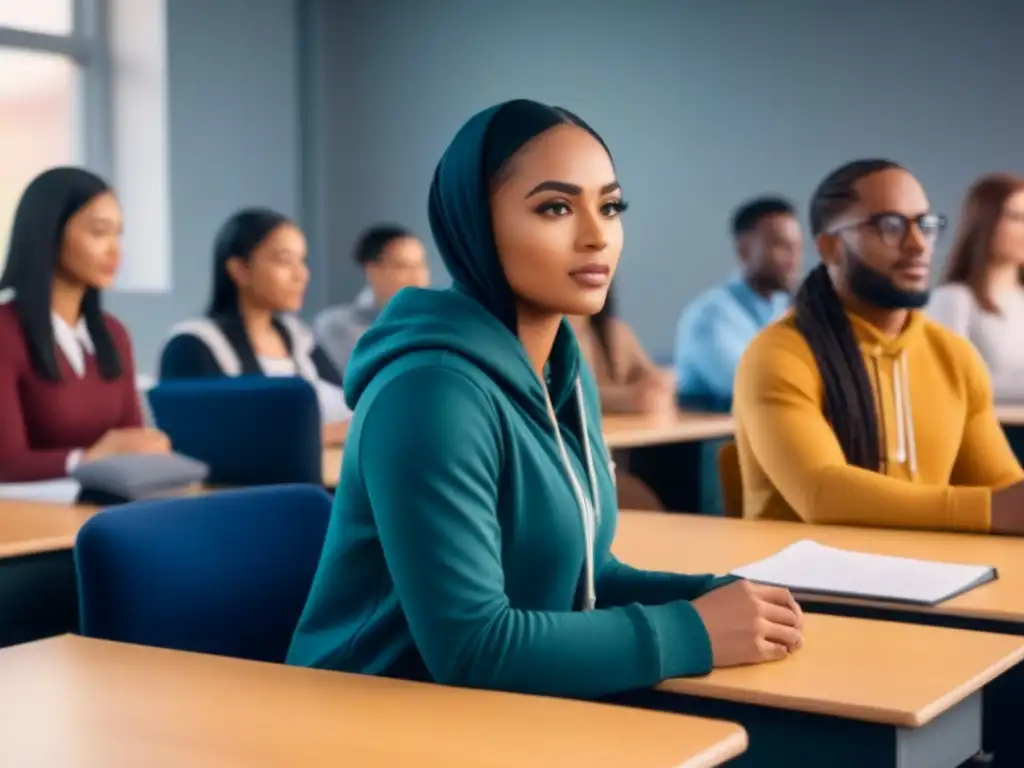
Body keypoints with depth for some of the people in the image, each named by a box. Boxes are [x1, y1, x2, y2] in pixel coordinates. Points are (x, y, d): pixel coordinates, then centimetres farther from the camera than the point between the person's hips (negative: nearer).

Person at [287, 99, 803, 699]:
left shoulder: (567, 375, 5)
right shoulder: (432, 389, -21)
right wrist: (690, 633, -18)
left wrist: (714, 601, -5)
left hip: (509, 718, 7)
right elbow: (468, 646, -24)